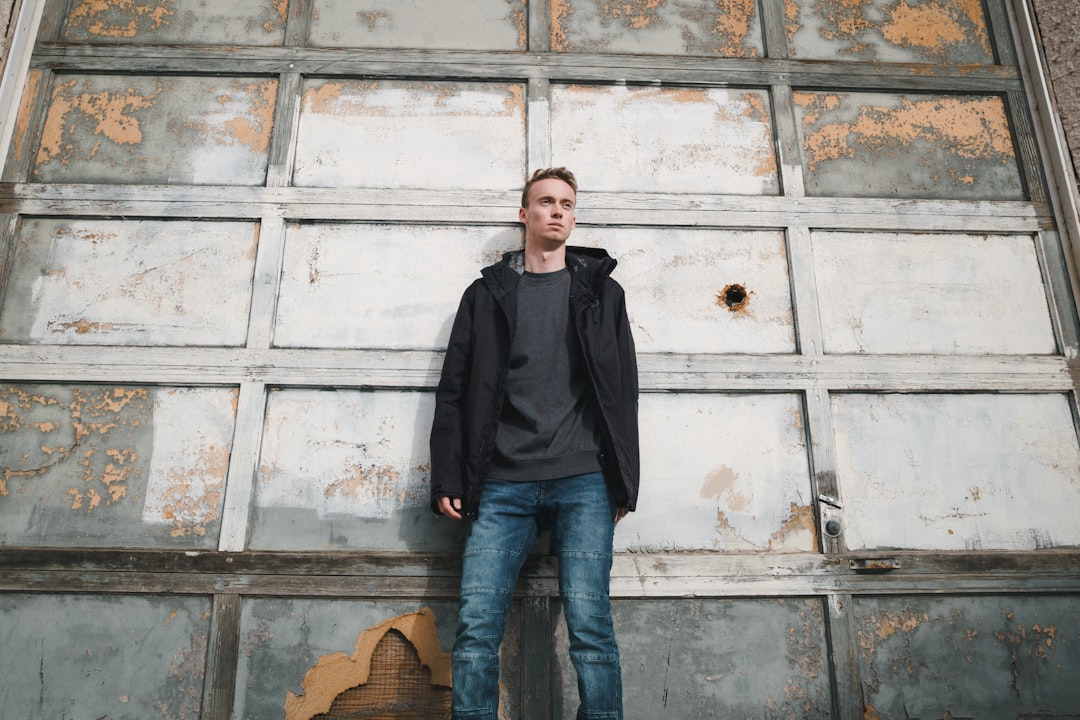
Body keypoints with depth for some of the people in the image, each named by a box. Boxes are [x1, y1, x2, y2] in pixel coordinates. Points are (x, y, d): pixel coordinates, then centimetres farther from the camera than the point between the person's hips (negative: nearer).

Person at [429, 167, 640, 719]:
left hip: (583, 480, 0)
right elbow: (454, 390, 12)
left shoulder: (601, 291, 17)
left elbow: (623, 392, 12)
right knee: (476, 628, -6)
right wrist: (448, 480, 2)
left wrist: (624, 482, 3)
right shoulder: (487, 293, 17)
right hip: (502, 484, 1)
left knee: (590, 626, -7)